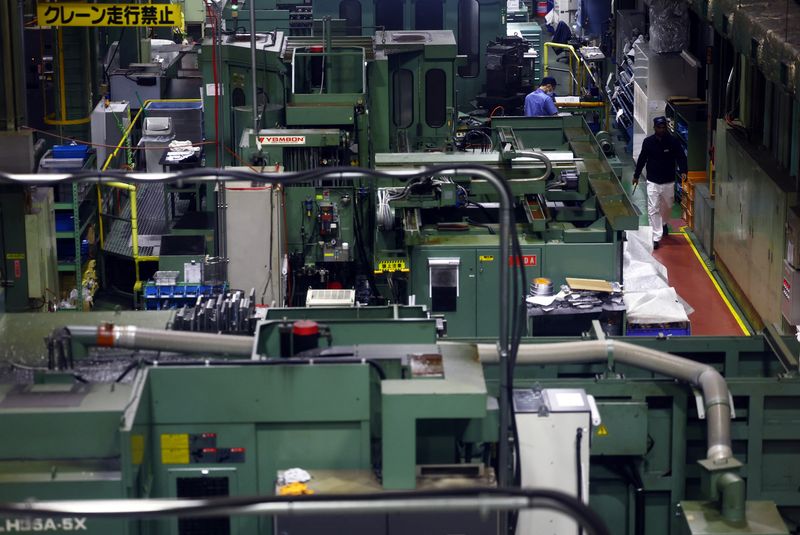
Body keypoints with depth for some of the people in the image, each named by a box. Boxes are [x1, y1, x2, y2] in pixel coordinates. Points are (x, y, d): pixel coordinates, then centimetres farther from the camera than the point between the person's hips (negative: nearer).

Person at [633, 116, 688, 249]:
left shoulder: (673, 141, -7)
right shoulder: (648, 142, -3)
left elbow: (681, 157, -8)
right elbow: (642, 159, 8)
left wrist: (683, 171, -26)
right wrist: (636, 175, 14)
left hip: (669, 182, 1)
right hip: (653, 182, -1)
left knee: (667, 206, 19)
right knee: (653, 210, -8)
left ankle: (664, 223, 51)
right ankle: (656, 237, -5)